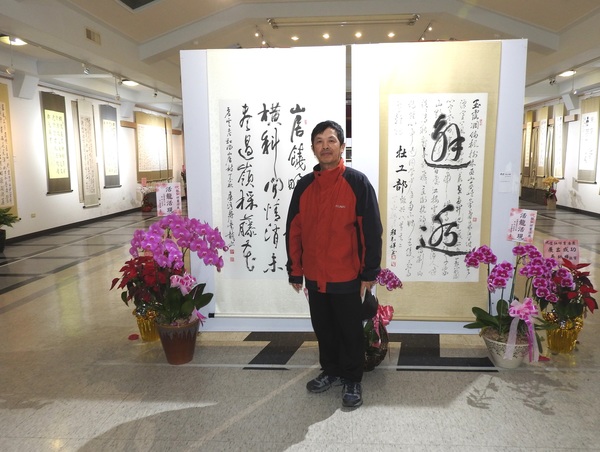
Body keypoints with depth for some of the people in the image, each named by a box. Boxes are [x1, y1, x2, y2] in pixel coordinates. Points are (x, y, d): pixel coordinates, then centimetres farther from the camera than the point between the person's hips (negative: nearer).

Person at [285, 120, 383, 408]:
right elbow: (293, 231, 6)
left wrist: (369, 273, -9)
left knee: (350, 331, 10)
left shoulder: (357, 182, -10)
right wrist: (295, 271, 6)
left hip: (347, 277, -4)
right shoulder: (304, 186, 3)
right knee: (323, 328, 18)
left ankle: (352, 380, 29)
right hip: (314, 276, 4)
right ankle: (330, 371, 38)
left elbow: (371, 231, -9)